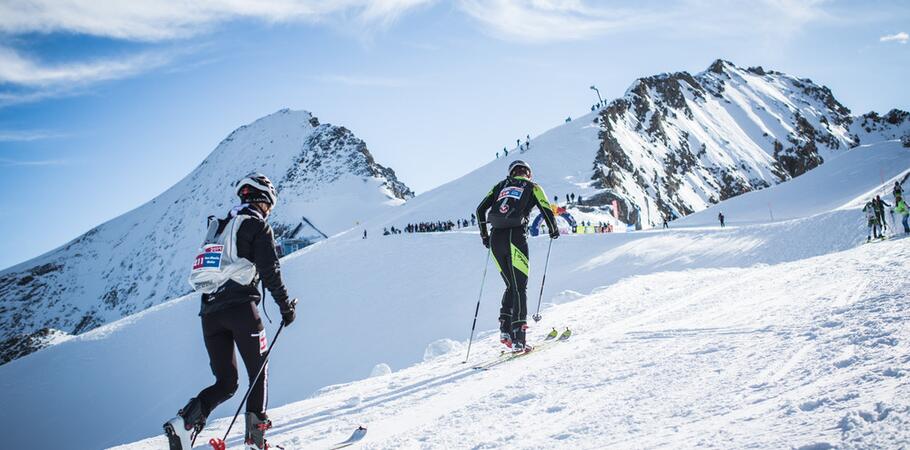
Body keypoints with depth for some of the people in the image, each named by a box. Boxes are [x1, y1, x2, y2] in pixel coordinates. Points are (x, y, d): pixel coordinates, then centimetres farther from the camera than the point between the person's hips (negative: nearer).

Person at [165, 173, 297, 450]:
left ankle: (185, 421, -16)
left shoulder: (218, 227, 24)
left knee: (225, 383, 8)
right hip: (240, 307, -6)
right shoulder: (258, 225, 3)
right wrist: (286, 305, 1)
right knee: (259, 372, 8)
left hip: (209, 310, 6)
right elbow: (270, 271, -6)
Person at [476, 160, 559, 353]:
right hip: (515, 237, -4)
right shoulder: (532, 187, 12)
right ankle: (518, 339, -9)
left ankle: (505, 329, 5)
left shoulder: (501, 185, 21)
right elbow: (547, 211, 2)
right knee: (520, 288, -1)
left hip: (495, 238, 4)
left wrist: (484, 236, 25)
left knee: (511, 286, 18)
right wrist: (554, 230, 21)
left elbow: (480, 209, 15)